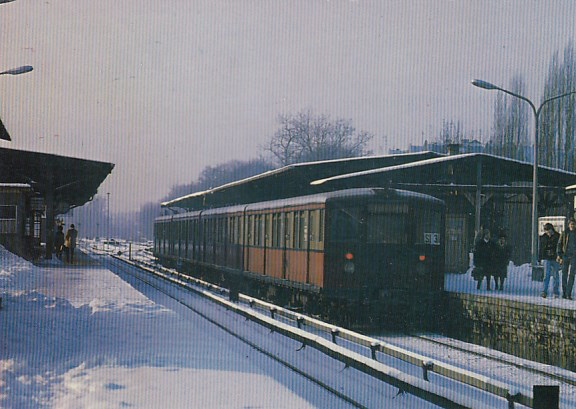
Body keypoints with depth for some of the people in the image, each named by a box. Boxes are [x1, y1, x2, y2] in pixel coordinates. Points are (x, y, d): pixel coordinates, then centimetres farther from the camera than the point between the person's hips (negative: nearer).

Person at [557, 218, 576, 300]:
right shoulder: (564, 233, 3)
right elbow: (559, 244, 3)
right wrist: (559, 255, -6)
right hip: (565, 255, 0)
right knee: (564, 274, 5)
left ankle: (568, 294, -9)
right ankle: (564, 293, 16)